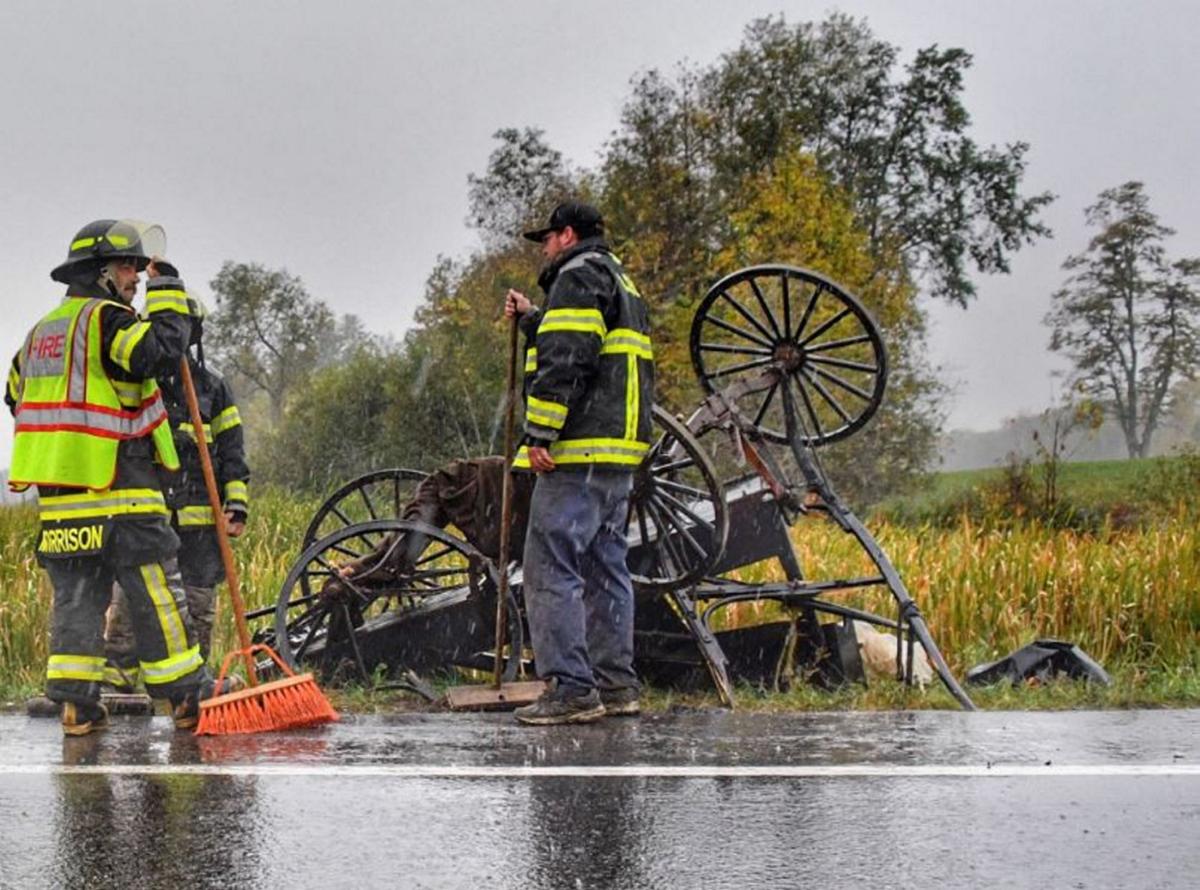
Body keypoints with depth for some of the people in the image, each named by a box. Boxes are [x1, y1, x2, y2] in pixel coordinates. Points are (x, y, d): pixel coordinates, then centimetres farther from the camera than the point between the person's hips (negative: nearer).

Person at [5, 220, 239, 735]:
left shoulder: (43, 330, 20)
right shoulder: (105, 317, -7)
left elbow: (17, 395, 28)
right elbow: (160, 349, -20)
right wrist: (167, 288, -9)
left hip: (56, 494, 8)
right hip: (114, 489, -8)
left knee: (77, 593, 9)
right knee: (155, 590, -1)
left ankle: (76, 702, 4)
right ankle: (186, 693, 4)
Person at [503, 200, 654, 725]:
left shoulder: (579, 275, -6)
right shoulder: (621, 283, 25)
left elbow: (564, 362, -17)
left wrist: (539, 435, -19)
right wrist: (531, 320, 35)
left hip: (580, 451, -10)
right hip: (620, 452, 10)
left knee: (551, 568, -10)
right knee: (606, 568, 13)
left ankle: (571, 689, -14)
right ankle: (616, 685, 15)